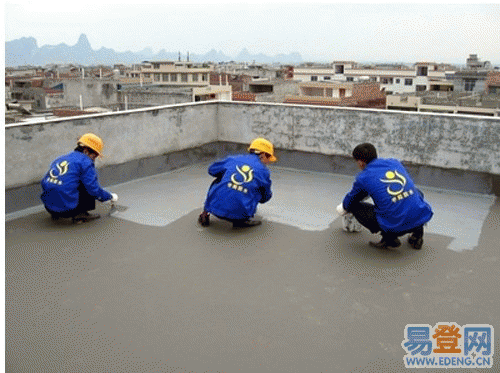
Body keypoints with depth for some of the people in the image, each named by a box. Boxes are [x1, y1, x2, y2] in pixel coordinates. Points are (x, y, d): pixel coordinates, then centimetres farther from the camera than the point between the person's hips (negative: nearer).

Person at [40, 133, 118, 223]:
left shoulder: (60, 159, 17)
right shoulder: (85, 162, -4)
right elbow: (94, 189, -7)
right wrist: (111, 196, 12)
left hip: (49, 207, 7)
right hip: (67, 209, -7)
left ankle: (55, 214, 21)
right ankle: (80, 214, 1)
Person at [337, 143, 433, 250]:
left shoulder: (363, 178, 0)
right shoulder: (395, 162, 14)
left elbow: (350, 201, 18)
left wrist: (343, 208, 44)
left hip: (395, 226, -5)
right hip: (421, 217, 5)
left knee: (355, 206, 12)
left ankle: (389, 238, 5)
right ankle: (417, 232, 22)